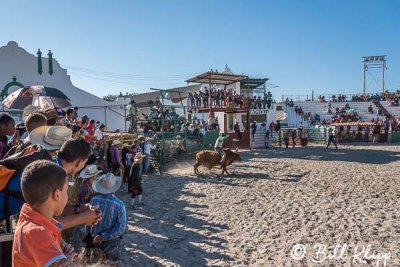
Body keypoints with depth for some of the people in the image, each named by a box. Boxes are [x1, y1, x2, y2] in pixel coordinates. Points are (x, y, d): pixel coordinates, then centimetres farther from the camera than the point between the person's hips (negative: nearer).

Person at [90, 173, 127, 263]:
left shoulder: (94, 200, -16)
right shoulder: (119, 204, -25)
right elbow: (121, 228, -25)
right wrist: (103, 236, -19)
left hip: (95, 240, 3)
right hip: (112, 242, -3)